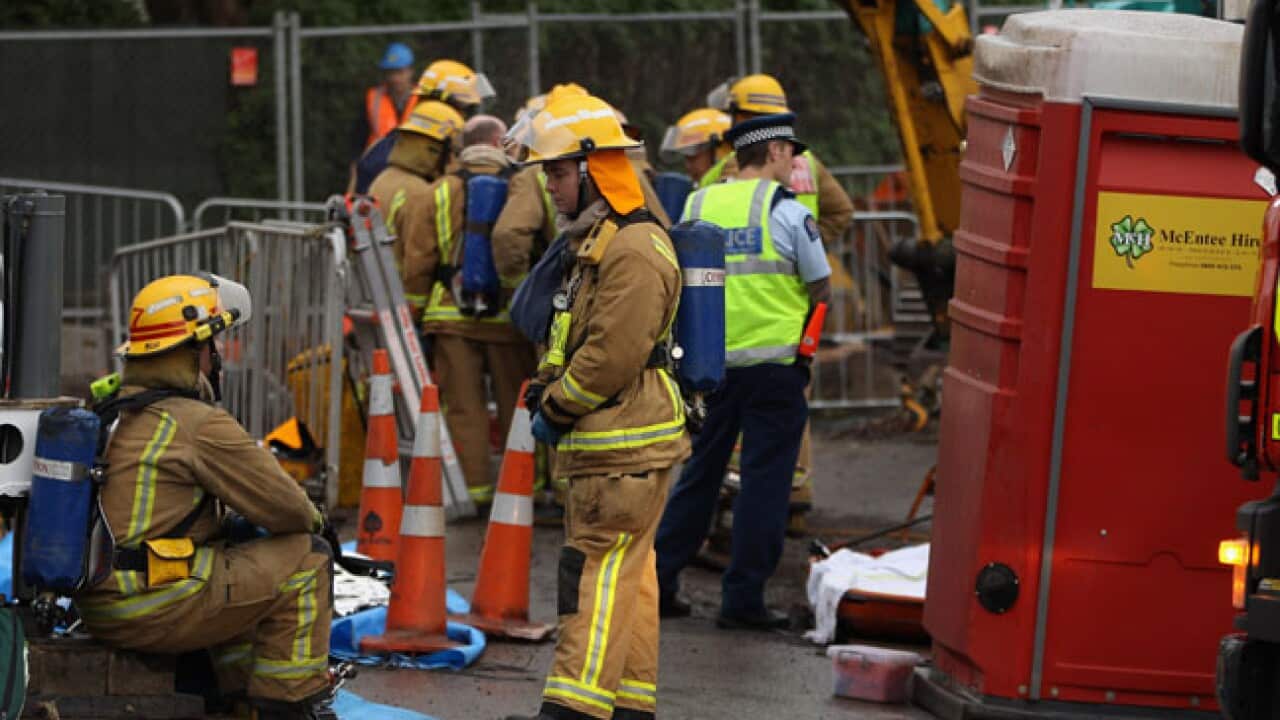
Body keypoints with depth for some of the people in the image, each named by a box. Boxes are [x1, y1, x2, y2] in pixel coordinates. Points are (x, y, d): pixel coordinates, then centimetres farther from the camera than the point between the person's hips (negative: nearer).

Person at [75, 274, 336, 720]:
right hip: (153, 609, -9)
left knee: (233, 563, 32)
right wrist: (312, 520, 16)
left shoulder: (110, 412, 15)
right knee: (306, 559, -2)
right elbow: (286, 509, -9)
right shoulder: (202, 424, -12)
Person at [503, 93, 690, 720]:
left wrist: (555, 410, -12)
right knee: (625, 577, 13)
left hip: (628, 450, -10)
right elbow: (567, 339, 25)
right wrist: (544, 392, 8)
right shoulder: (593, 243, 17)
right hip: (604, 446, 10)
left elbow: (613, 355, -23)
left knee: (598, 573, -12)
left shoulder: (635, 251, -18)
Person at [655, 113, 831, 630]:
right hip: (774, 360, -5)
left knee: (699, 475, 15)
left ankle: (658, 582, 14)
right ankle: (742, 597, 0)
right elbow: (821, 290, -4)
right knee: (764, 480, 1)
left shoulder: (697, 207, 7)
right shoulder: (785, 209, -8)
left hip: (711, 362, 5)